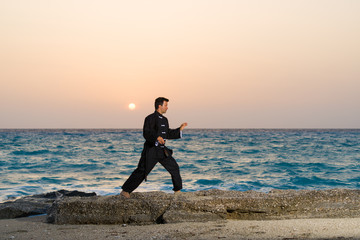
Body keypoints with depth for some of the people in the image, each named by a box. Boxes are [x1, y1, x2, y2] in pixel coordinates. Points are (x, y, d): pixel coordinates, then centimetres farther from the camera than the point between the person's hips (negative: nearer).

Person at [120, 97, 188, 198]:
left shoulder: (164, 120, 16)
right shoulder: (150, 118, -10)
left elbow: (168, 134, 23)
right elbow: (146, 133, -21)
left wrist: (180, 129, 19)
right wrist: (157, 137, -37)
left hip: (162, 150, 8)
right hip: (151, 150, -8)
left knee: (174, 168, 9)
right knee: (141, 171, -10)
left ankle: (177, 190, 23)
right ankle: (125, 191, -3)